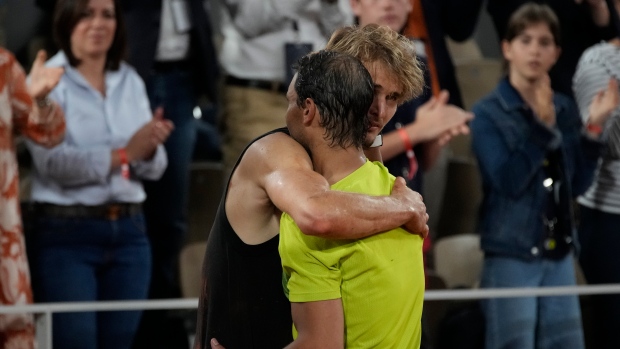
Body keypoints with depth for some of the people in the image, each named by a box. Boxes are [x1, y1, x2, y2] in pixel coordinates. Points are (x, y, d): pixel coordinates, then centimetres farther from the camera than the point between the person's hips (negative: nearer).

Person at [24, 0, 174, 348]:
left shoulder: (130, 81, 12)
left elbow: (154, 168, 9)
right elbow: (52, 162, -17)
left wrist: (150, 148, -13)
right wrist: (123, 153, -21)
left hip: (129, 231, 5)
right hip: (67, 232, -5)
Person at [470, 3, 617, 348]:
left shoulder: (565, 109, 9)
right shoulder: (489, 113, -6)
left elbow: (576, 185, 9)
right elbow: (508, 181, -18)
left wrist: (591, 130, -2)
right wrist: (541, 127, -23)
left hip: (559, 252, 5)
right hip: (511, 254, -5)